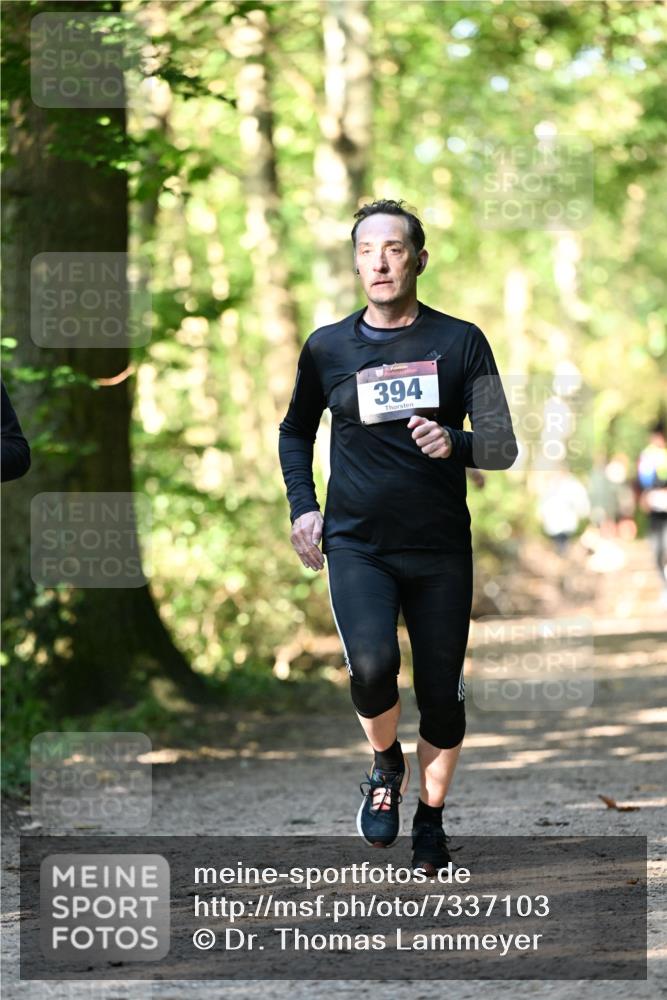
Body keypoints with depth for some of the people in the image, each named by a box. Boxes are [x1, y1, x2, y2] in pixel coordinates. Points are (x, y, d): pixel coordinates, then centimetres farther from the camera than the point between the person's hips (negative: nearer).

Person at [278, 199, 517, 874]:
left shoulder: (460, 342, 1)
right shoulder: (327, 348, 5)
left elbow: (502, 446, -3)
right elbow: (295, 433, 22)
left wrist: (452, 444, -24)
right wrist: (302, 507, 7)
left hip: (440, 548, 0)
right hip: (356, 545, 0)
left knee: (441, 695, 4)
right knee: (371, 666, -24)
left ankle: (430, 821, 28)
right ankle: (386, 764, 7)